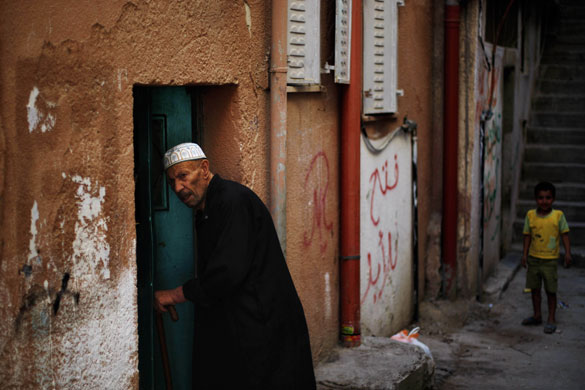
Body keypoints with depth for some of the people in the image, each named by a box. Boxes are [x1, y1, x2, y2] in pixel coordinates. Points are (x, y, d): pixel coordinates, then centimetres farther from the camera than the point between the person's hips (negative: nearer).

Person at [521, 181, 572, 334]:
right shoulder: (530, 215, -1)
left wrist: (567, 253, -10)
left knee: (551, 290, 2)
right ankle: (537, 316, 25)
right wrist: (524, 254, 2)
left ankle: (551, 319, 12)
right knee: (534, 288, 11)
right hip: (533, 258, 3)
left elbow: (564, 234, -3)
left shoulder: (558, 215, -7)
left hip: (550, 260, -3)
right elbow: (527, 236, 4)